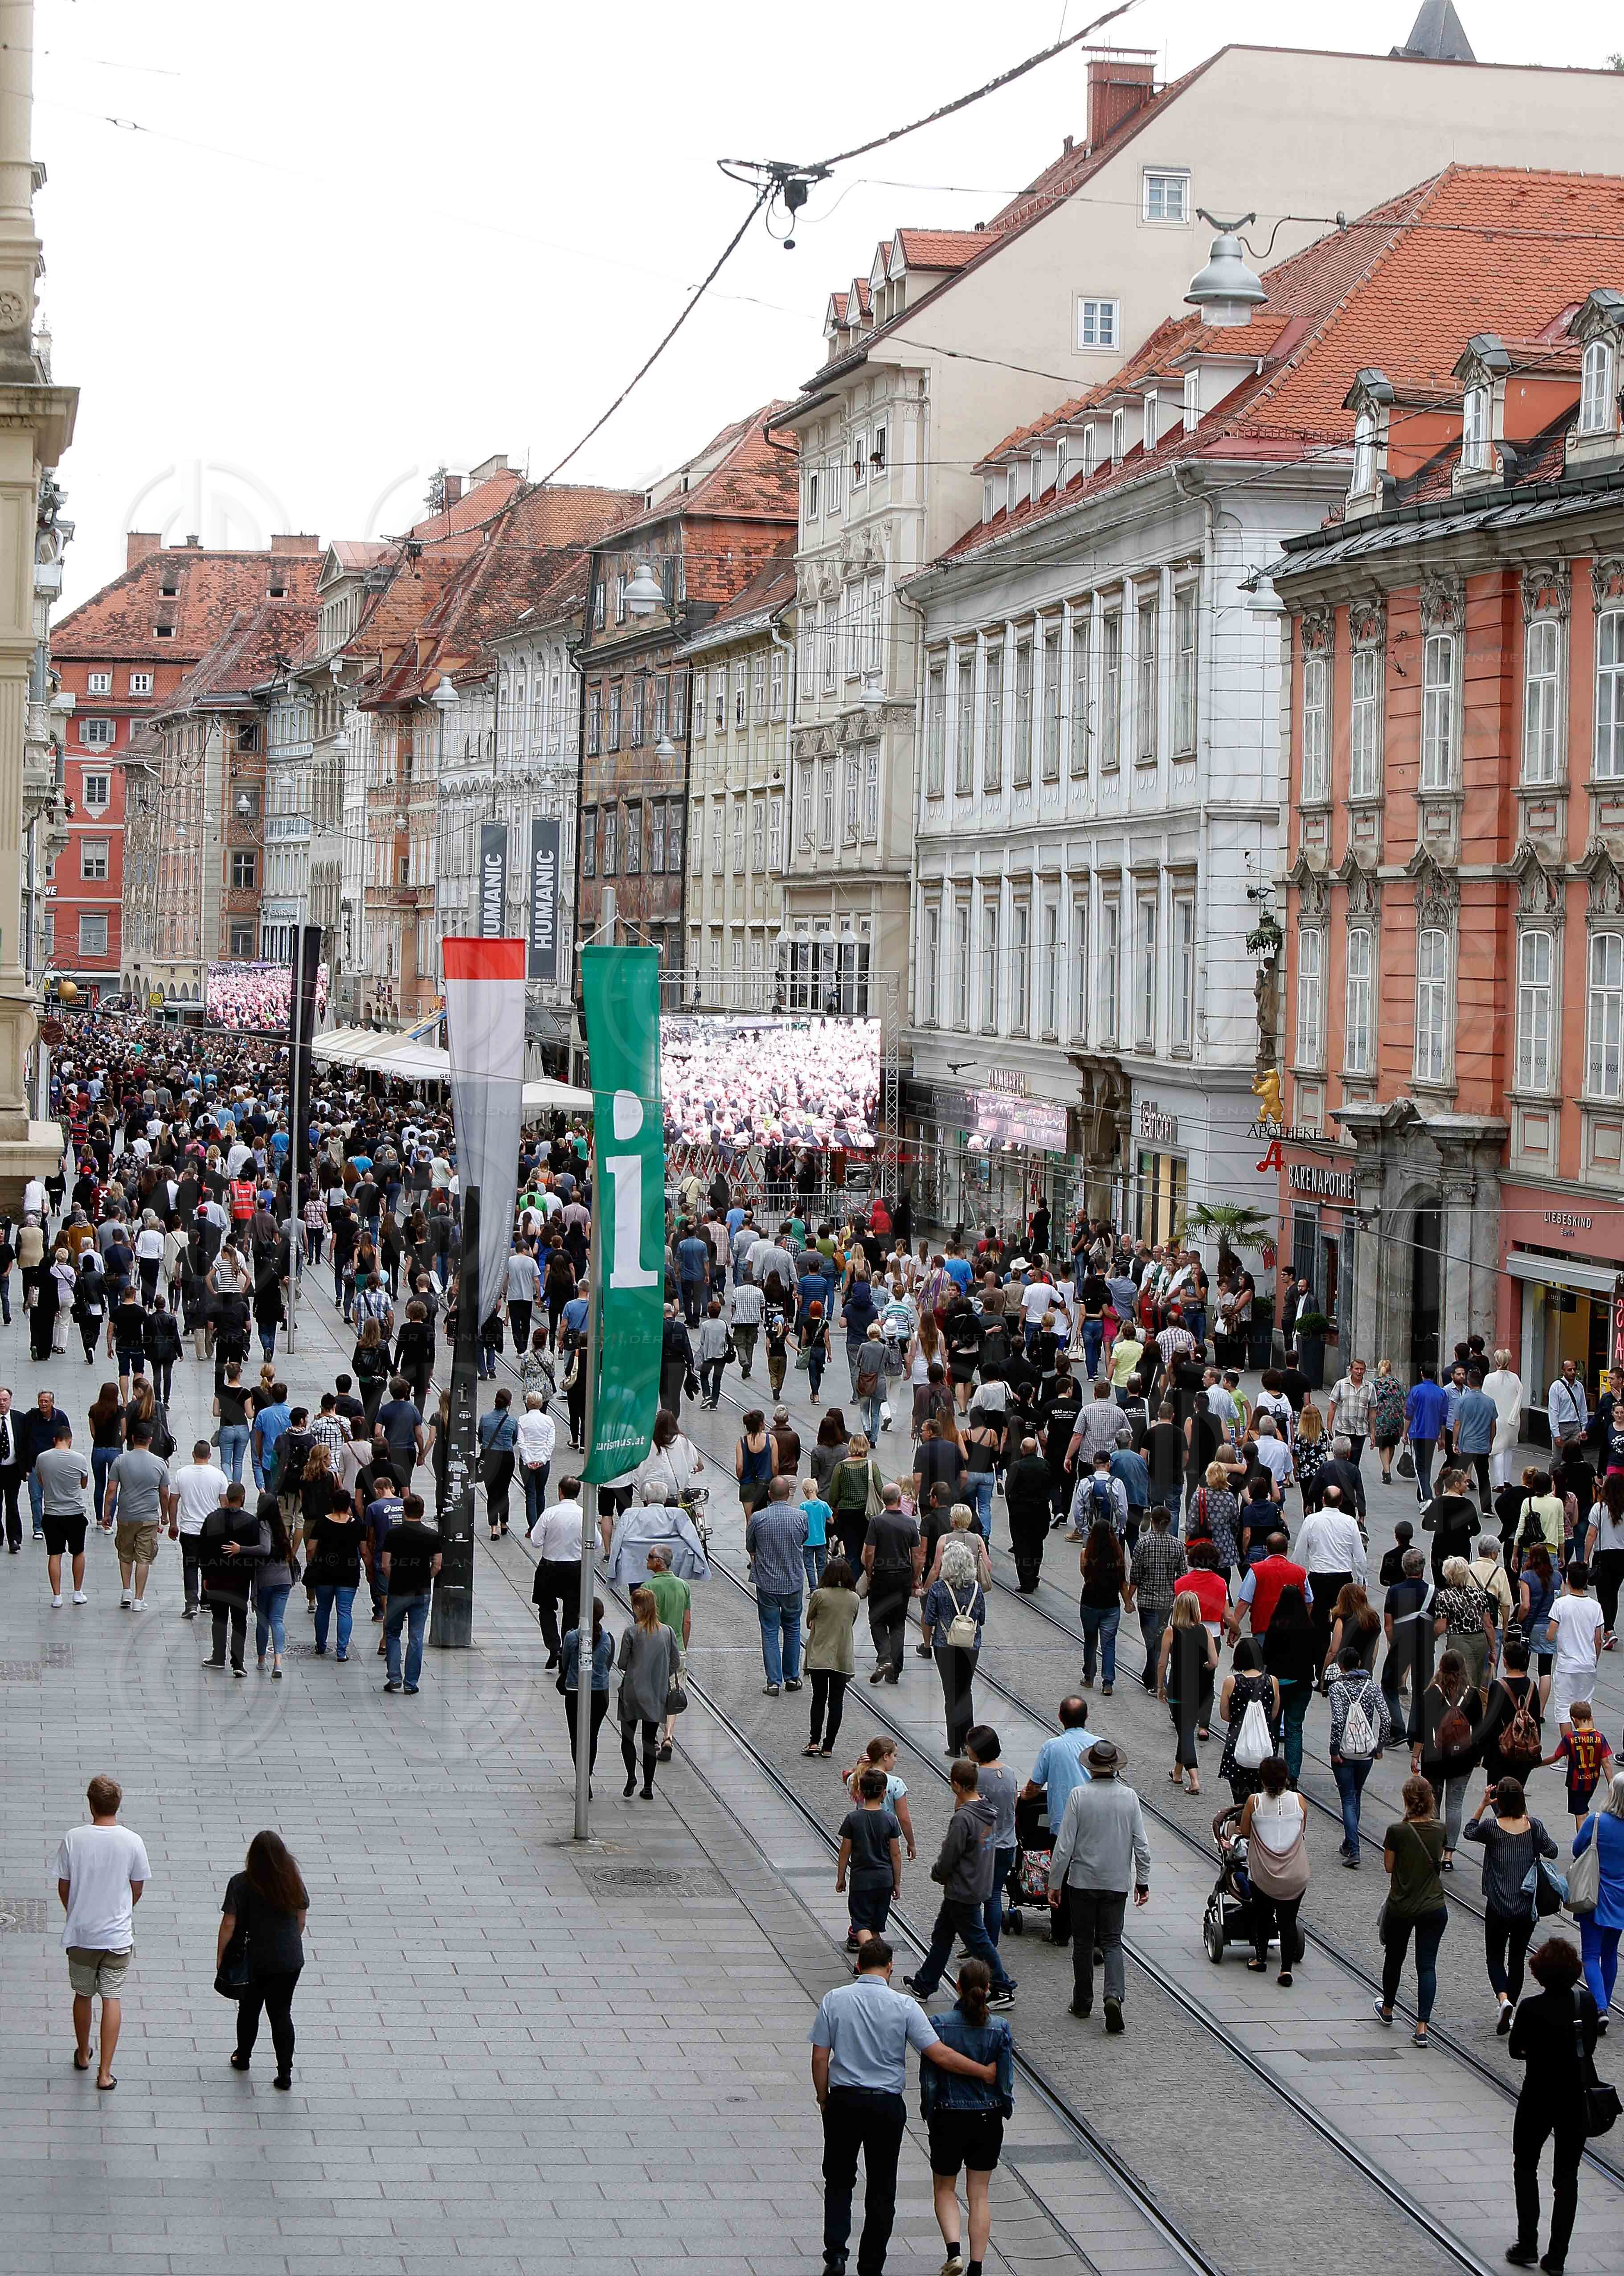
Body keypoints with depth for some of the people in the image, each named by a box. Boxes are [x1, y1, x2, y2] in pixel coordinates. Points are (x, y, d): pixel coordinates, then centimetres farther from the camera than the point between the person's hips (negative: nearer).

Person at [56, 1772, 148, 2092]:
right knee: (112, 1997, 4)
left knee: (83, 1995, 19)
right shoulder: (133, 1842, -12)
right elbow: (137, 1889, 1)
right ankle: (105, 2072, 0)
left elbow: (63, 1888, -2)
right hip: (118, 1934, -1)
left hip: (81, 1933, 1)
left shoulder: (73, 1839, -12)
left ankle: (83, 2055, 38)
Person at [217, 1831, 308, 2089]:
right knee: (282, 2014, 9)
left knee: (250, 2010, 20)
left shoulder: (241, 1884, -15)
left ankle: (243, 2057, 39)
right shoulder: (293, 1880, -5)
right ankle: (285, 2074, 5)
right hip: (290, 1959, 2)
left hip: (256, 1960, -2)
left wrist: (220, 1955, -1)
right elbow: (301, 1917, 6)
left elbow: (229, 1924, -14)